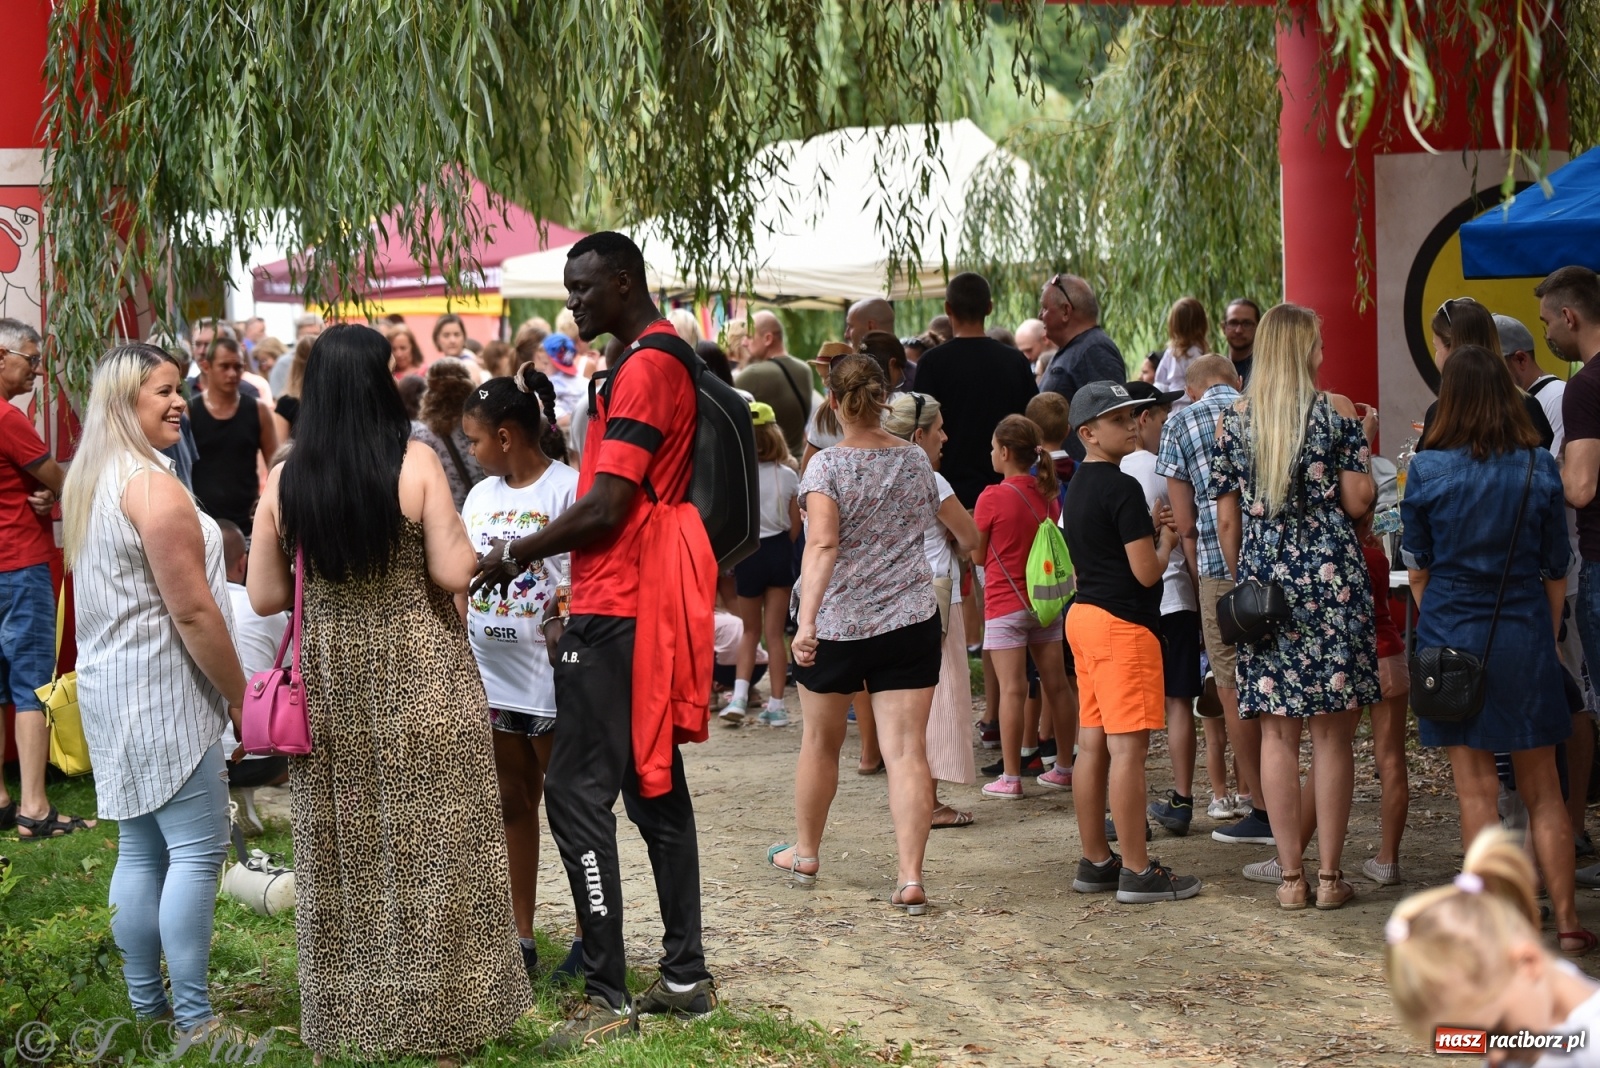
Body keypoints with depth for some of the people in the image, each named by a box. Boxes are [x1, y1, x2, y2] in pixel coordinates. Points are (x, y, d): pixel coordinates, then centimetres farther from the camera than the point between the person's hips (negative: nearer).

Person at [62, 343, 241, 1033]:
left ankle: (147, 1004, 18)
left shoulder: (85, 483, 12)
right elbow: (192, 612, -20)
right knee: (197, 849, -6)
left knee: (140, 848, 13)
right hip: (163, 692, -10)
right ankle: (194, 1018, -5)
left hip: (109, 689, 10)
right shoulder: (153, 488, -18)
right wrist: (239, 694, -11)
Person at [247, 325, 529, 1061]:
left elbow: (266, 597, 2)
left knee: (344, 854, 13)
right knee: (428, 850, 8)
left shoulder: (283, 481, -2)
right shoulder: (415, 463, -11)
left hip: (328, 685, 3)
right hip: (419, 682, -3)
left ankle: (347, 1017, 23)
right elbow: (455, 574, -12)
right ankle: (437, 1019, 15)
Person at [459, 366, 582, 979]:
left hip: (550, 675, -7)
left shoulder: (567, 488, -12)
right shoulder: (482, 494, 10)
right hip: (491, 676, 7)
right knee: (513, 802, 13)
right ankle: (521, 936, 21)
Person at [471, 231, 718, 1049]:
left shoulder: (643, 371, -16)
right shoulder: (662, 361, 16)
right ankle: (685, 976, 19)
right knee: (653, 786, 14)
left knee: (577, 793, -8)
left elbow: (605, 509, -21)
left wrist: (514, 555, -9)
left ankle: (607, 997, -6)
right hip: (649, 604, 10)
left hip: (618, 609, -10)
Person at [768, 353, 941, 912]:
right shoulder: (915, 460, 3)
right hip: (911, 620, 2)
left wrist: (806, 619, -29)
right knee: (907, 750, -3)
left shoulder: (826, 466, -10)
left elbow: (822, 545, -23)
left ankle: (805, 855, 34)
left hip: (839, 619, -2)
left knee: (821, 741, 17)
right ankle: (910, 877, -11)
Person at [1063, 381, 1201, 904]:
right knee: (1128, 747, -8)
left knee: (1093, 744, 11)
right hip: (1122, 624, -10)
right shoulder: (1122, 489, -15)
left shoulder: (1077, 487, 14)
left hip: (1084, 616, 10)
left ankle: (1095, 861, 17)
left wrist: (1149, 528, 11)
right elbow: (1146, 571, -17)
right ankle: (1138, 872, -6)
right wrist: (1166, 541, 2)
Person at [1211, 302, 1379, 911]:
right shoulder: (1337, 411, -3)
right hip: (1331, 578, -2)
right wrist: (1364, 463, 14)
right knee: (1332, 735, 3)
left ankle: (1291, 876, 7)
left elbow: (1227, 519, 6)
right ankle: (1330, 876, 5)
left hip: (1264, 581, 2)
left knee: (1277, 734, 6)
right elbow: (1358, 501, -6)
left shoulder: (1233, 421, 4)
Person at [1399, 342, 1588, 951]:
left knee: (1476, 789, 4)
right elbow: (1556, 569, 3)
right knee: (1542, 789, 9)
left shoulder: (1428, 470, -6)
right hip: (1525, 637, 1)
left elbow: (1417, 567, 2)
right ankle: (1565, 917, 8)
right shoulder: (1540, 469, -3)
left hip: (1452, 635, -1)